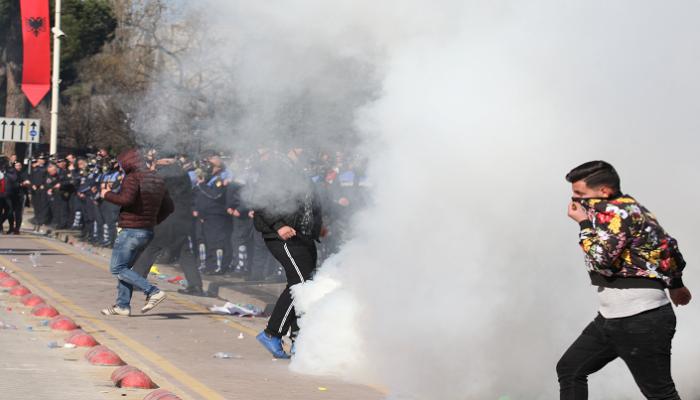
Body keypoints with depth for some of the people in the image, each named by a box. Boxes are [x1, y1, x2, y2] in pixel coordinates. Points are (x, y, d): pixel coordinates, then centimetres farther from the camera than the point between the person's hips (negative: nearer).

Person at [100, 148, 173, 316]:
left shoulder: (133, 178, -12)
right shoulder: (157, 180, 14)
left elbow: (126, 199, -27)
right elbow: (168, 207, 16)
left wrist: (107, 195, -12)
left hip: (131, 231, -9)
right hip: (148, 232, 9)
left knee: (117, 268, -6)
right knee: (125, 267, 17)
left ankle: (153, 292, -16)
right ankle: (123, 305, 15)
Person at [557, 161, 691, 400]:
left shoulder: (615, 211, -15)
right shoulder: (623, 209, 14)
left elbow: (601, 261, -25)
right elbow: (667, 245, 23)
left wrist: (584, 223, -12)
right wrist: (675, 284, 35)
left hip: (641, 320, -11)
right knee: (569, 369, 11)